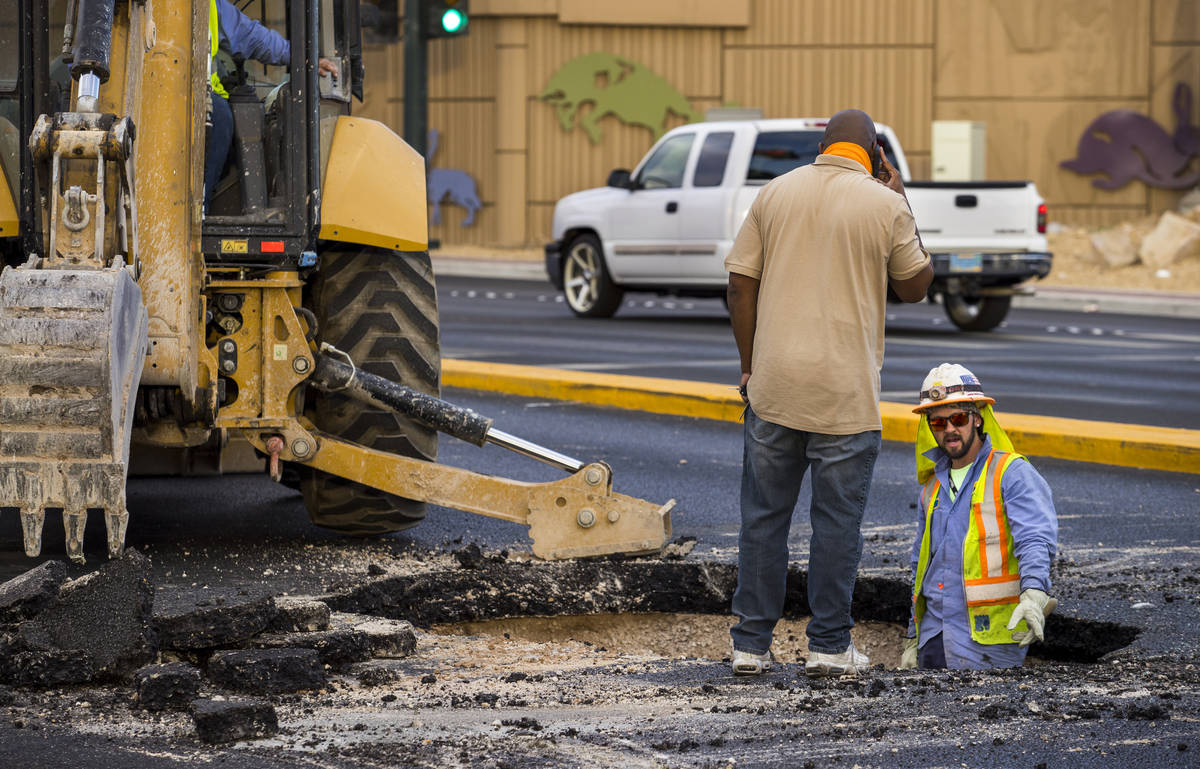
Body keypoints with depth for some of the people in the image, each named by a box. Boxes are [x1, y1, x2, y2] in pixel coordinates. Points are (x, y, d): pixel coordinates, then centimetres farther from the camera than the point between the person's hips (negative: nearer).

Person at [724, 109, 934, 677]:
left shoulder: (775, 193, 5)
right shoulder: (885, 205, -4)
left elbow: (741, 284, 4)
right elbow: (914, 286, 8)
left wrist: (749, 366, 11)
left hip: (774, 383, 3)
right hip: (846, 392, -3)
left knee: (764, 514, 8)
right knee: (837, 519, 4)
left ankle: (751, 645, 10)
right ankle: (828, 646, 7)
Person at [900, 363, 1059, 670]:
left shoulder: (1014, 475, -6)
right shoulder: (934, 486, 17)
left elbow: (1036, 540, -21)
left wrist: (1033, 594, -40)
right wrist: (912, 638, 22)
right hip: (935, 631, 7)